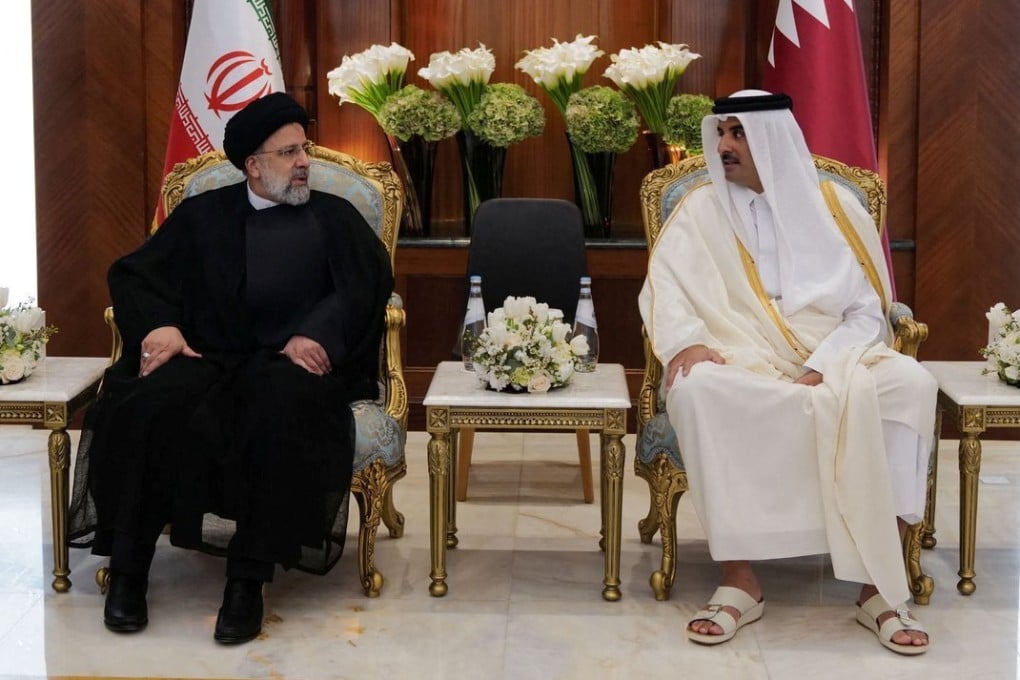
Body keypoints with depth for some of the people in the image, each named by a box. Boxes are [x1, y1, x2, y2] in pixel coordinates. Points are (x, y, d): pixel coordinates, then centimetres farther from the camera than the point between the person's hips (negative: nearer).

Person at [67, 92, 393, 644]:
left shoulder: (335, 217, 20)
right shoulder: (203, 215, 22)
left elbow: (367, 283, 3)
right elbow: (133, 274, 13)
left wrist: (317, 334, -16)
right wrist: (158, 325, -10)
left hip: (290, 358, -1)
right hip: (208, 354, 1)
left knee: (280, 410, -38)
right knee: (147, 406, -31)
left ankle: (248, 580, -33)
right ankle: (127, 567, -19)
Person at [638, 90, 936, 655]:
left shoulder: (834, 206, 8)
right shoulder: (701, 210, 9)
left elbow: (867, 309, 3)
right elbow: (663, 287, -2)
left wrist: (823, 369, -15)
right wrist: (685, 341, -23)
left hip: (837, 359, 1)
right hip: (745, 362, 0)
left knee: (908, 384, -31)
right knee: (696, 390, -35)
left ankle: (879, 586, -25)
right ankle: (739, 578, -29)